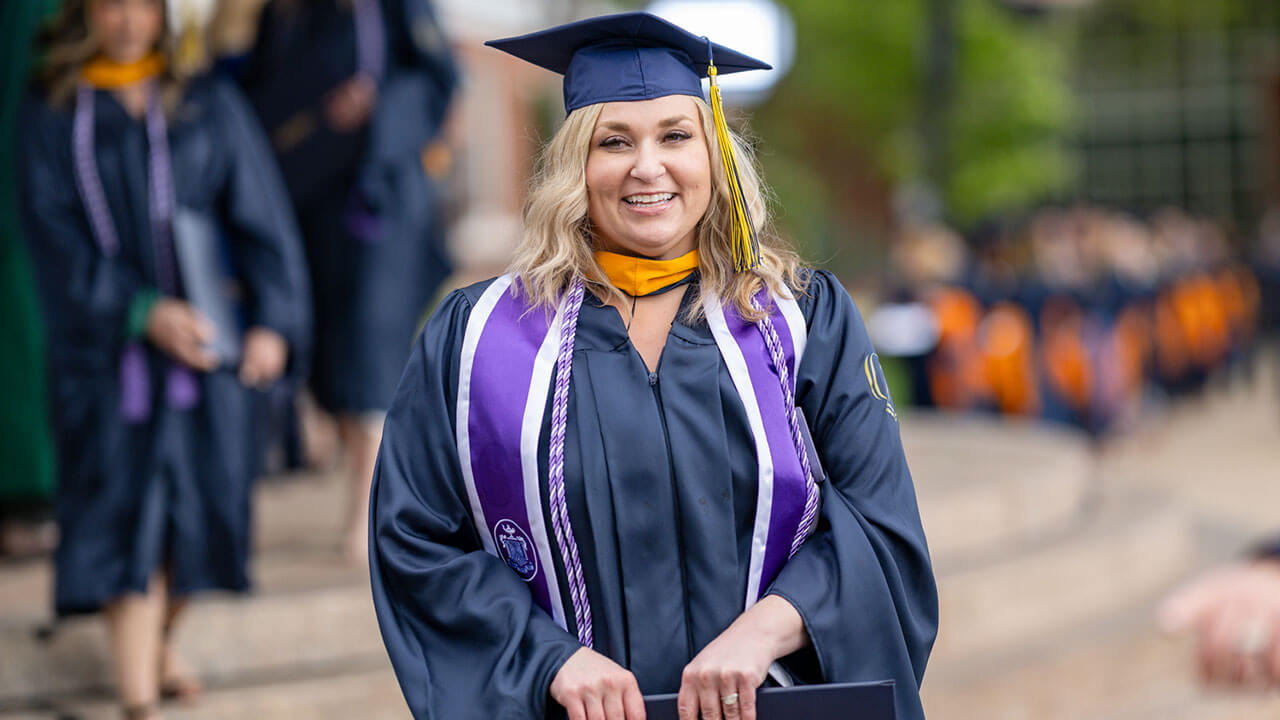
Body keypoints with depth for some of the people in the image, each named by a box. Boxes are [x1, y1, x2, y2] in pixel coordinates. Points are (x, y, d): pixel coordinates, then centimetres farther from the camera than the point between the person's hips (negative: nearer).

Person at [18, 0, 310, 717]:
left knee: (196, 500, 9)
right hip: (107, 346, -2)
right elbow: (59, 241, -7)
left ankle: (159, 642, 35)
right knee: (125, 515, -6)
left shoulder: (211, 106, 6)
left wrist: (274, 320, -9)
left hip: (206, 336, 2)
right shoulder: (52, 120, 2)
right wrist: (141, 311, -19)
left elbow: (261, 218, 3)